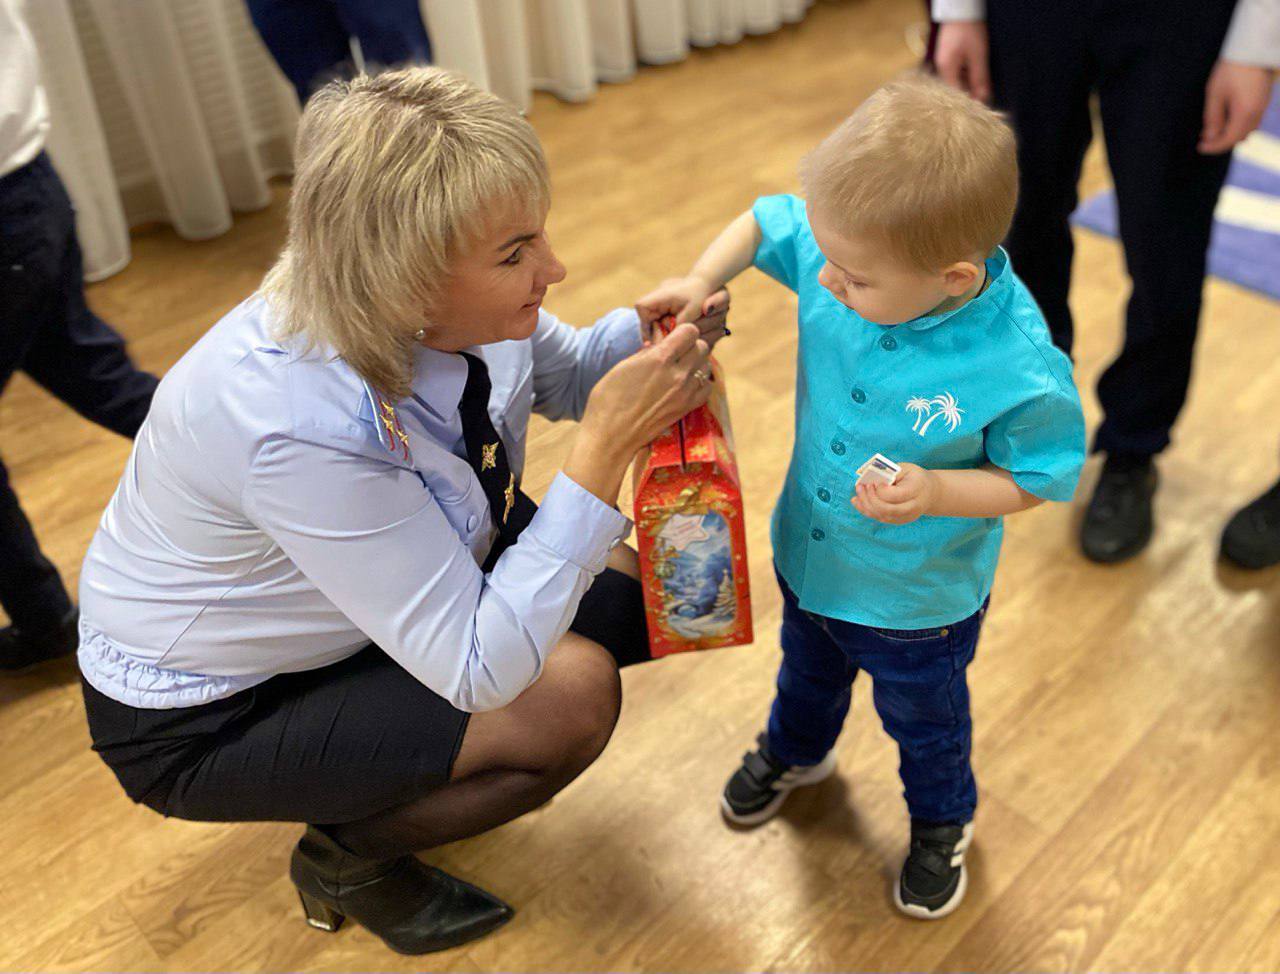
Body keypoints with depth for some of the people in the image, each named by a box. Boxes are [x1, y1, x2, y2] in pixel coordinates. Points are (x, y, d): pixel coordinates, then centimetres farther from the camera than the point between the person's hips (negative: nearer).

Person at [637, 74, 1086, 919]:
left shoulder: (1021, 371, -37)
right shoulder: (851, 249, -25)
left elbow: (1040, 477, -20)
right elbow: (763, 223, -6)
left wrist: (936, 490, -35)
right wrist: (702, 280, -22)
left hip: (918, 600, -4)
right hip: (812, 552, 5)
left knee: (922, 717, 26)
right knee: (809, 668, 35)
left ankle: (943, 821, 59)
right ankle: (796, 752, 69)